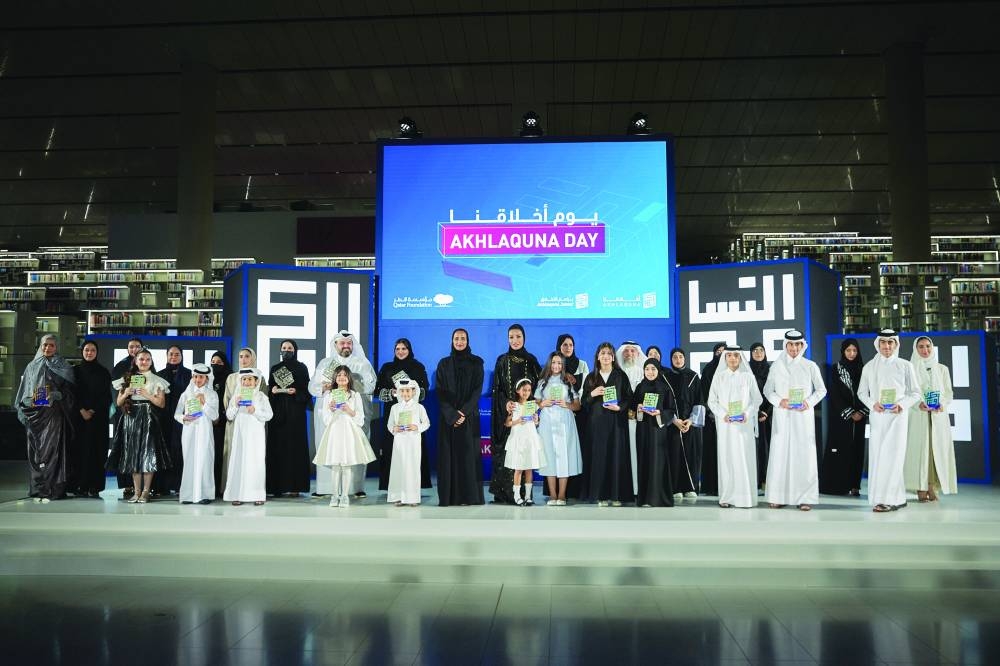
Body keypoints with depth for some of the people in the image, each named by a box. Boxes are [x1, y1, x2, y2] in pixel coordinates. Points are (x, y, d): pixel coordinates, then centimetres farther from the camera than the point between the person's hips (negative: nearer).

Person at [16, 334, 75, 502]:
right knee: (35, 451, 2)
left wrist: (57, 395, -15)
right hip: (34, 413, 3)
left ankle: (52, 489, -8)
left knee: (51, 449, -8)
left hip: (53, 414, -3)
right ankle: (38, 488, 8)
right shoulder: (32, 366, 15)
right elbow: (24, 391, 14)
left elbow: (69, 389, 2)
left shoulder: (62, 366, 8)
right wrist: (23, 410, 4)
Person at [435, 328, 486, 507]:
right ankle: (450, 496, 2)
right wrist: (452, 414, -11)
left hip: (470, 416, -1)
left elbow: (477, 389, -2)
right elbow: (440, 392, 1)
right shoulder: (444, 364, 7)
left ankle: (471, 495, 2)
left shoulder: (476, 363, 5)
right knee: (449, 456, -1)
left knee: (469, 455, -2)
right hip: (448, 417, 1)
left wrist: (464, 412, -13)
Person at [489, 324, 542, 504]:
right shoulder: (502, 360, 6)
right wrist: (505, 403, -15)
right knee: (505, 452, -5)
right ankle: (504, 493, 0)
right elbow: (496, 388, 3)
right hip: (506, 414, -1)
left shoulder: (531, 360, 8)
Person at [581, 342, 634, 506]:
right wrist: (592, 394, -10)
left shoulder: (621, 376, 5)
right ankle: (601, 494, 2)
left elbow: (629, 398, 2)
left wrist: (619, 407, -15)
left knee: (617, 456, -2)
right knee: (599, 456, -2)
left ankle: (616, 494, 3)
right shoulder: (591, 377, 9)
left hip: (616, 421, -1)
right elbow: (584, 401, 8)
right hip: (597, 422, 1)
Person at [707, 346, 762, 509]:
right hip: (725, 423, 0)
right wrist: (723, 414, -10)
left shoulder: (748, 376, 5)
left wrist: (747, 414, -11)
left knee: (745, 458, -3)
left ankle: (746, 496, 1)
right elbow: (712, 400, 5)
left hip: (744, 423, 0)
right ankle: (726, 496, 2)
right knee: (726, 457, -1)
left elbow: (757, 399, 5)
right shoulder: (718, 376, 6)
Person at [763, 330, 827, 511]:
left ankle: (804, 497, 4)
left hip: (803, 416, 0)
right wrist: (779, 401, -9)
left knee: (804, 454, -2)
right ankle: (778, 496, 4)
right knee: (780, 453, -1)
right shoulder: (776, 366, 5)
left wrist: (809, 402, -7)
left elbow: (821, 390, 9)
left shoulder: (810, 366, 3)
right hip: (782, 416, 0)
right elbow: (767, 390, 8)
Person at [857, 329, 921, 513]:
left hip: (897, 416, -3)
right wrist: (873, 404, -6)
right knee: (877, 456, 1)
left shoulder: (905, 366, 2)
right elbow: (861, 392, 12)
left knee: (892, 456, -7)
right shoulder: (869, 366, 9)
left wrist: (902, 405, -12)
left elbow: (915, 393, 4)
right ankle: (898, 498, 11)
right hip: (877, 417, 3)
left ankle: (888, 499, -3)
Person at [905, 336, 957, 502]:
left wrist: (942, 404, -10)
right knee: (919, 449, -6)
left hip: (938, 416, 2)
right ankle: (921, 489, -3)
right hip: (917, 416, -2)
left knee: (937, 449, -2)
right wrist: (918, 404, -17)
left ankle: (932, 488, 3)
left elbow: (948, 392, 10)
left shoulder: (942, 369, 12)